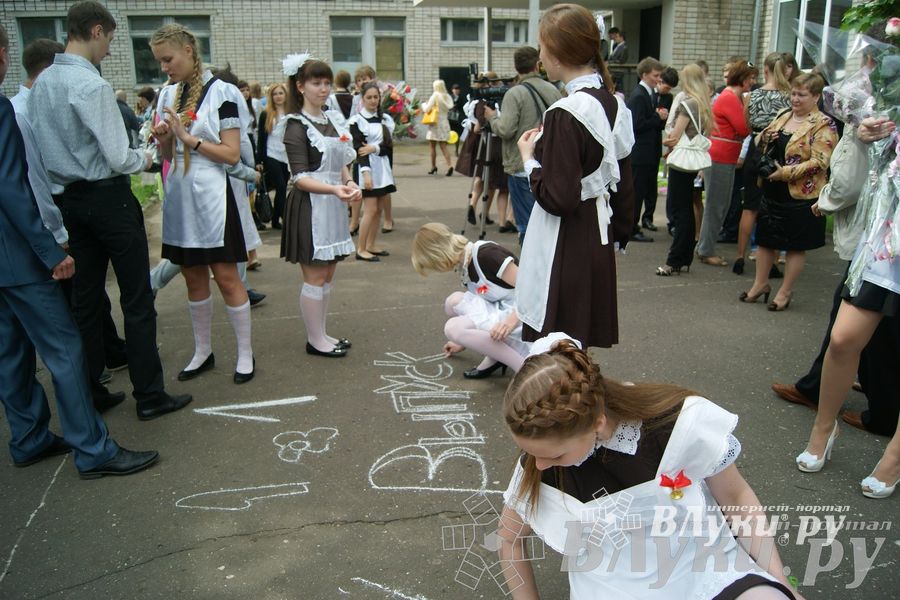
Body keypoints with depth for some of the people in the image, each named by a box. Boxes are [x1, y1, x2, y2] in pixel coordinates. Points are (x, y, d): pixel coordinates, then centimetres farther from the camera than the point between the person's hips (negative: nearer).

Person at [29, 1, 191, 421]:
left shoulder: (41, 83, 8)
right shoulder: (91, 85, -17)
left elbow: (46, 145, 15)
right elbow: (118, 158, -18)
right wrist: (144, 160, 2)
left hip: (68, 198, 8)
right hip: (107, 197, -8)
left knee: (85, 298, 14)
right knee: (136, 299, 0)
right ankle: (149, 396, 7)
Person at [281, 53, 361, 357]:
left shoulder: (331, 121, 13)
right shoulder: (297, 126, -11)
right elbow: (300, 178, -18)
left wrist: (349, 184, -1)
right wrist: (334, 189, -32)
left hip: (332, 206, 8)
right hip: (310, 208, -8)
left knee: (328, 274, 13)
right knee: (315, 277, -1)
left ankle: (322, 334, 23)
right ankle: (315, 340, 10)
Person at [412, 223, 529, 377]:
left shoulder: (487, 254, -19)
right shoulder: (465, 268, 9)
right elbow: (474, 308, 24)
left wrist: (511, 321, -33)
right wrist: (463, 342, 35)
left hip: (521, 321, -9)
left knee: (453, 328, -18)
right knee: (454, 301, -2)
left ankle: (523, 368, -15)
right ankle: (494, 356, 2)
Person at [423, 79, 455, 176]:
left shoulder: (435, 96, -10)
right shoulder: (447, 97, 6)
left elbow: (426, 109, -11)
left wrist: (424, 104, 11)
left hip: (435, 124, -5)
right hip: (445, 123, 5)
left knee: (433, 147, 6)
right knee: (443, 146, 4)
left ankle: (433, 167, 11)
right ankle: (449, 166, -12)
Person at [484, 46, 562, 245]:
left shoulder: (515, 94, -11)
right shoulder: (553, 91, 4)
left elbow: (505, 130, -17)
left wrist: (492, 116, 1)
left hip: (522, 169, -5)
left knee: (527, 223, 1)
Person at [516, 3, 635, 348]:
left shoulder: (565, 115, -19)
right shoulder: (613, 105, 7)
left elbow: (558, 199, -20)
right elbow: (623, 183, 13)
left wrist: (530, 159, -6)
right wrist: (619, 232, 23)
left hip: (565, 247, -9)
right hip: (598, 239, 9)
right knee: (581, 343, 19)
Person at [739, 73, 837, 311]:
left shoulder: (823, 125, -11)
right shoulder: (782, 116, 9)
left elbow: (819, 162, -19)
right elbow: (760, 142, 17)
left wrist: (784, 173, -24)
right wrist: (764, 137, -6)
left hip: (800, 195, -7)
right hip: (772, 191, 7)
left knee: (796, 245, 6)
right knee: (765, 238, 14)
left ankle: (785, 292, 18)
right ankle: (761, 283, 30)